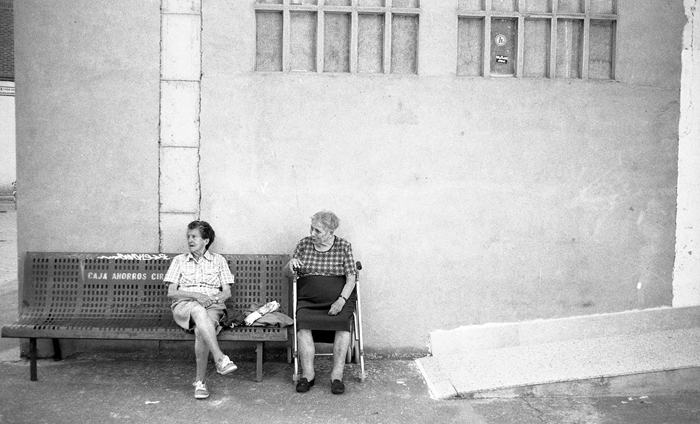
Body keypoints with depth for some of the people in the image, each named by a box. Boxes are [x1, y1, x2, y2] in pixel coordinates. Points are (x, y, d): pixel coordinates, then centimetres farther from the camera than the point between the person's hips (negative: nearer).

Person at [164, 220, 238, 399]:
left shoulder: (218, 260, 17)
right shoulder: (179, 260, 17)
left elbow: (227, 292, 11)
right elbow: (171, 292, 6)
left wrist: (215, 299, -12)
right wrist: (196, 295, -11)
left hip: (212, 306, 0)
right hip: (184, 305, 0)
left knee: (201, 330, -35)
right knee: (199, 310, -39)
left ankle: (200, 381, -27)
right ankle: (220, 359, -50)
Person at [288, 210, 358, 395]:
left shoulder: (343, 246, 6)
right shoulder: (304, 244, 12)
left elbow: (351, 278, 0)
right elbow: (288, 273, 18)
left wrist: (341, 300, -15)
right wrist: (291, 264, -6)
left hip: (339, 298, -1)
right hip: (308, 300, 2)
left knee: (343, 321, -32)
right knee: (303, 321, -30)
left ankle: (337, 374, -25)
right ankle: (308, 373, -22)